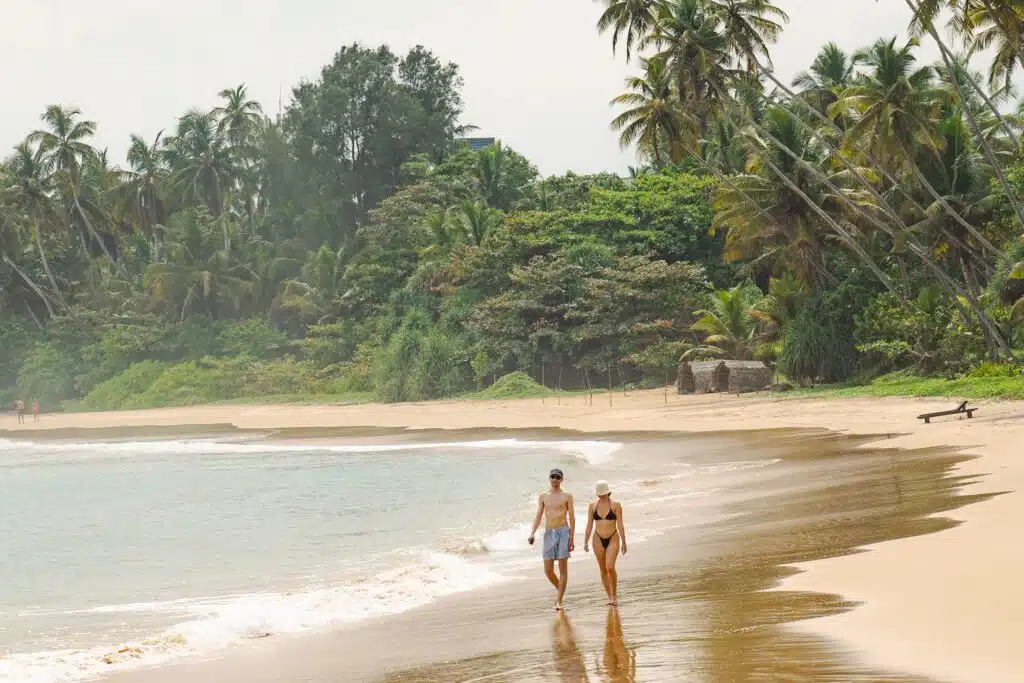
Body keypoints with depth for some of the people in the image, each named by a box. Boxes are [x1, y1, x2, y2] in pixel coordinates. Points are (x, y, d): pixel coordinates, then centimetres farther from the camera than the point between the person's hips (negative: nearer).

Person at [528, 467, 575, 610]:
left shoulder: (567, 496, 5)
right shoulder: (543, 497, 13)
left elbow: (572, 517, 3)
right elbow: (538, 516, 8)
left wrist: (571, 539, -4)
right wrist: (532, 533, -7)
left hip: (563, 532, -3)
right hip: (548, 534, 3)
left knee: (563, 569, -7)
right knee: (548, 570, 1)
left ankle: (559, 601, -5)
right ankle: (561, 592, 26)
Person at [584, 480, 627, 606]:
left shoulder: (615, 504, -4)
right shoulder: (593, 506, 3)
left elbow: (620, 524, -5)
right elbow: (589, 525, 5)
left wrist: (623, 542, -7)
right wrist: (586, 542, 0)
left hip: (613, 539, -3)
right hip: (598, 540, 3)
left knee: (610, 567, -18)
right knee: (603, 570, 7)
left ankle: (615, 594, 1)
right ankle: (609, 597, 19)